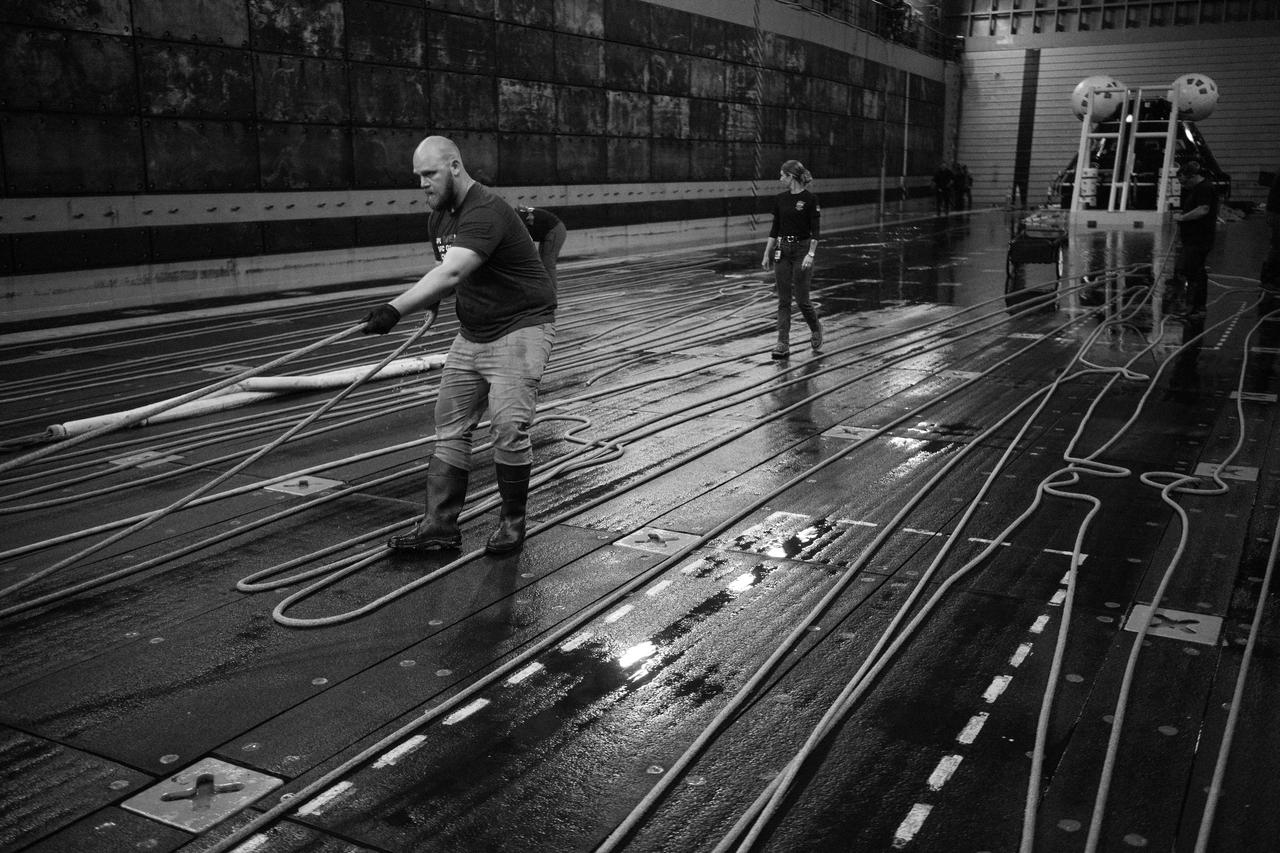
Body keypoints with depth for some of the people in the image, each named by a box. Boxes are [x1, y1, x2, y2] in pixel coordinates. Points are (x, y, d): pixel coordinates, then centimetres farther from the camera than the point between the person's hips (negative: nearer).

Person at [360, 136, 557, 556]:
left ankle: (513, 522, 9)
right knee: (450, 428, 5)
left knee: (509, 427, -11)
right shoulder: (438, 217, 5)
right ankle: (439, 525, 10)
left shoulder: (485, 213, -24)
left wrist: (397, 308, -49)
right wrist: (434, 300, 7)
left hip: (520, 329, -9)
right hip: (472, 332, 9)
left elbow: (450, 273, -40)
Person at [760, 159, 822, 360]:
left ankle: (816, 330, 28)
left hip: (802, 250, -5)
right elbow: (775, 228, 12)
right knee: (783, 300, 2)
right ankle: (783, 345, 1)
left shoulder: (810, 199, -8)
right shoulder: (780, 199, 8)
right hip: (782, 251, 5)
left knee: (801, 299, -1)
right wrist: (767, 254, 9)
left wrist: (811, 254, -21)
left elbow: (815, 230, -11)